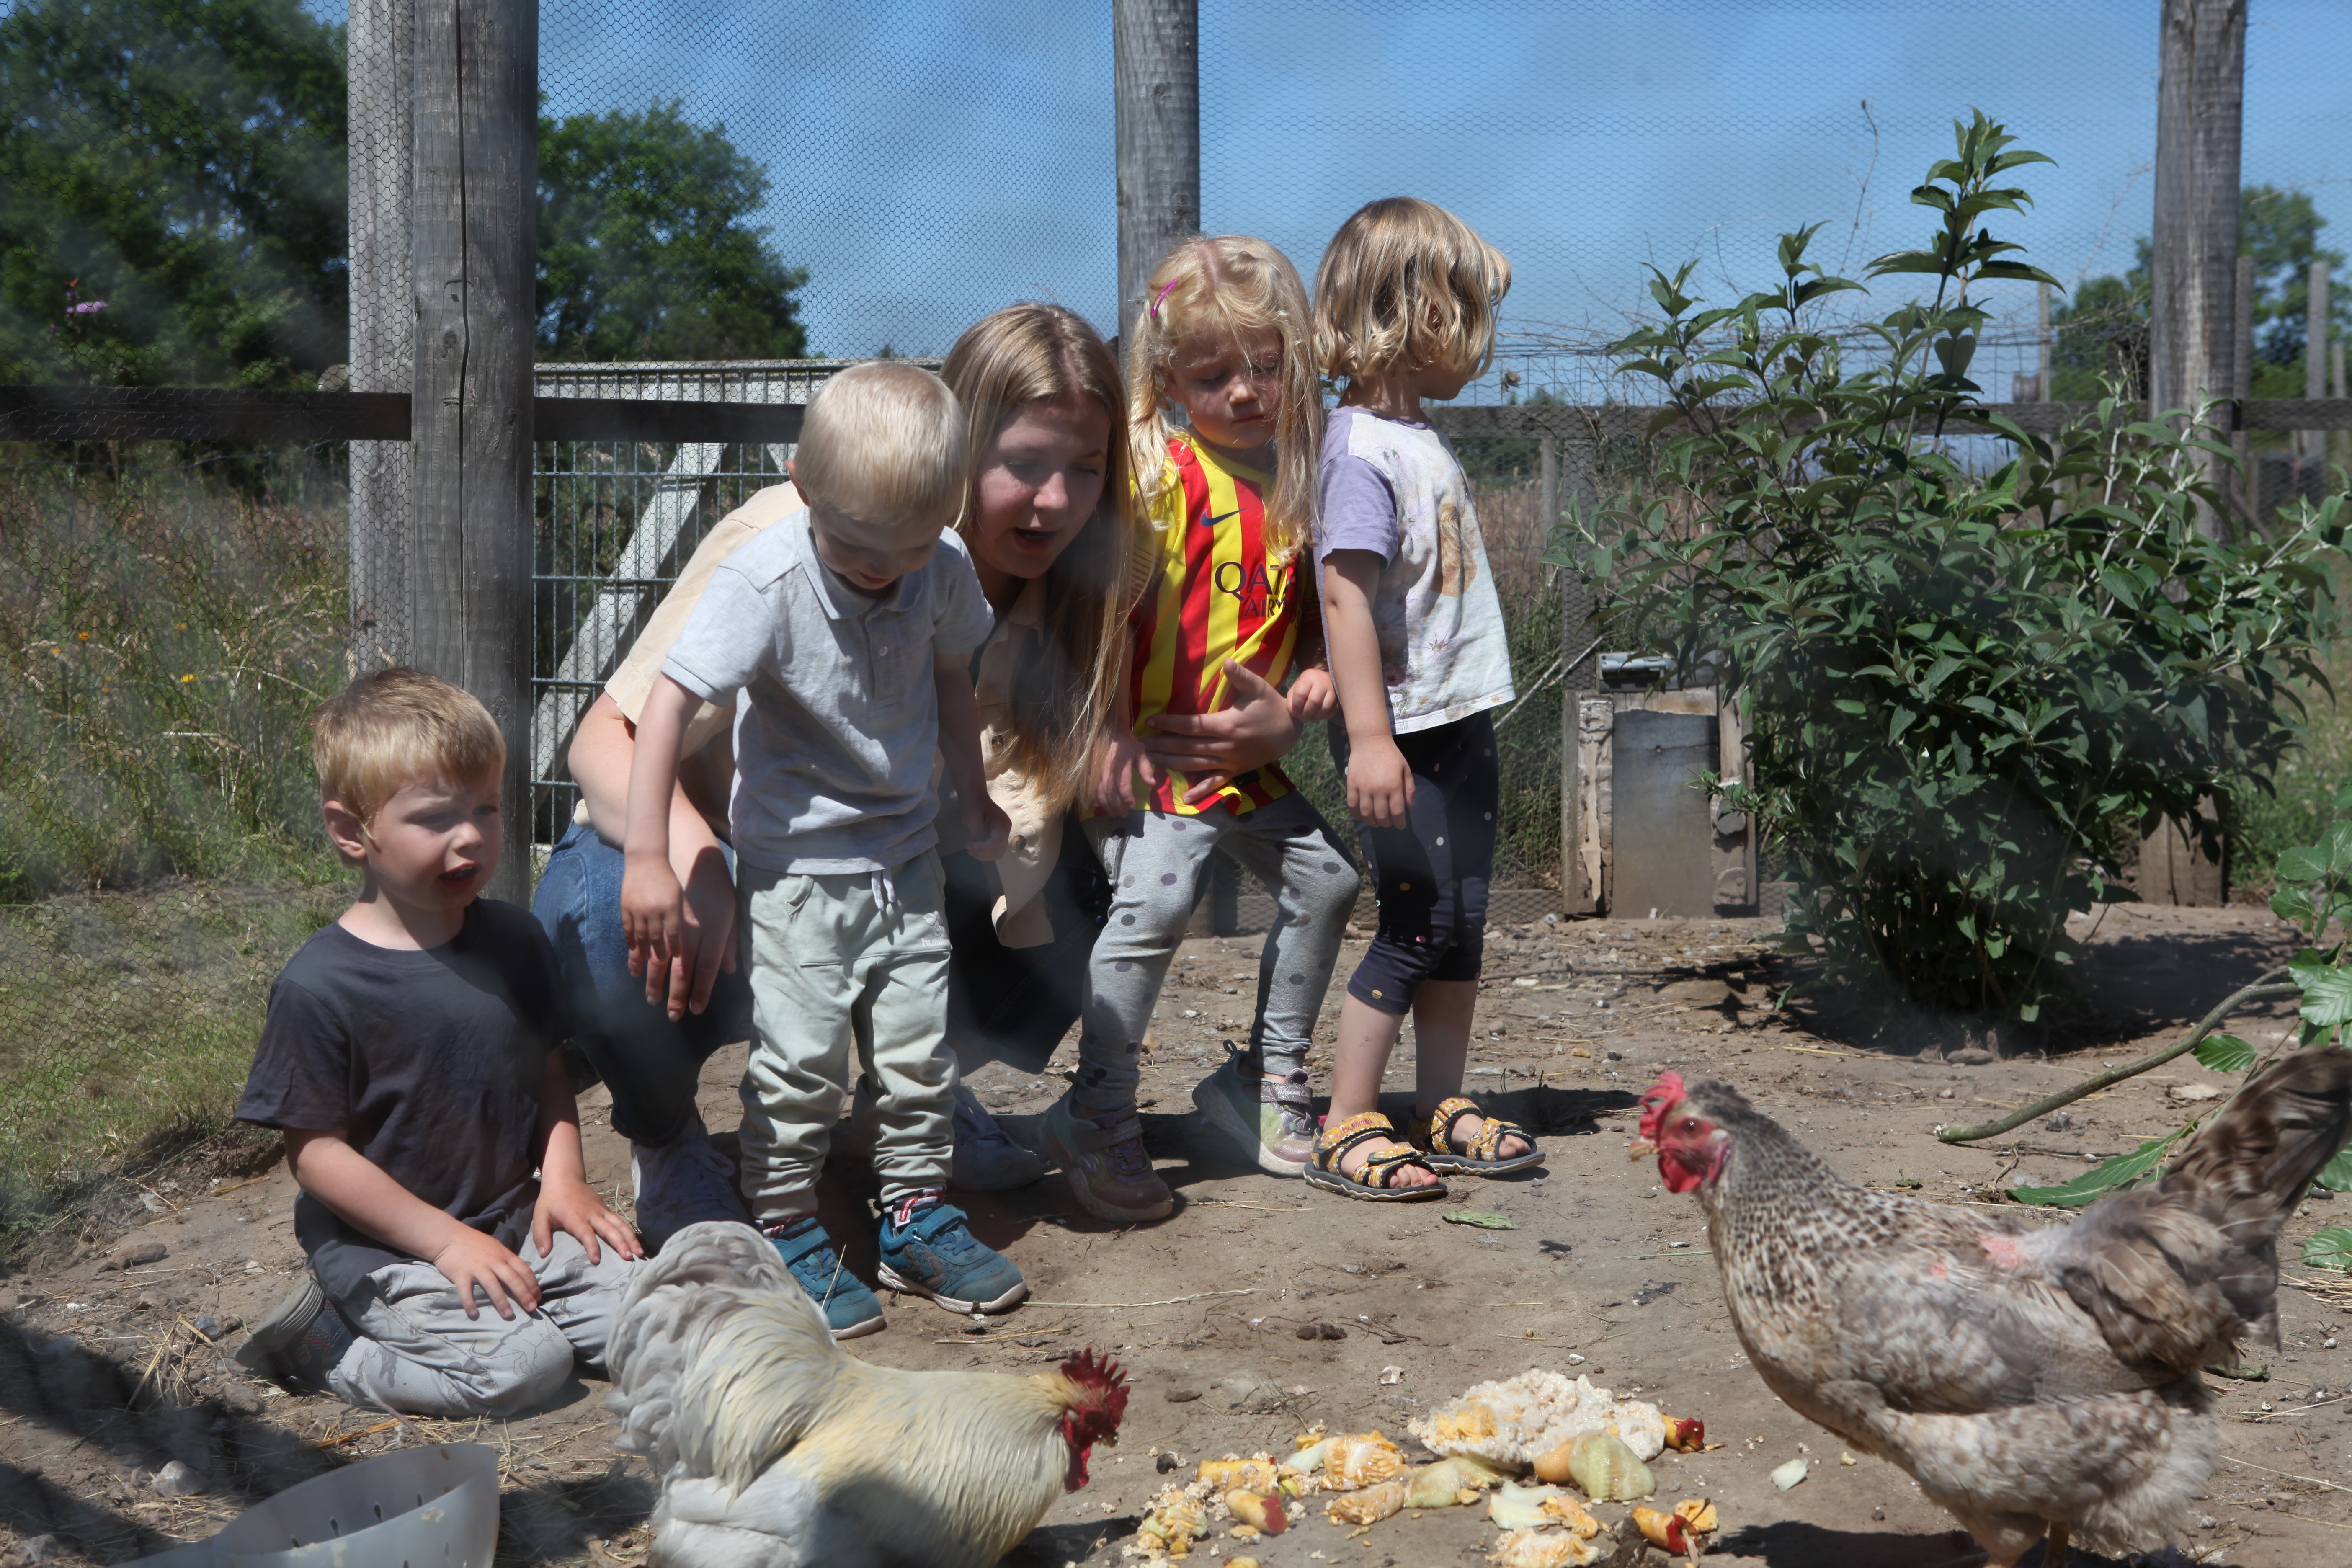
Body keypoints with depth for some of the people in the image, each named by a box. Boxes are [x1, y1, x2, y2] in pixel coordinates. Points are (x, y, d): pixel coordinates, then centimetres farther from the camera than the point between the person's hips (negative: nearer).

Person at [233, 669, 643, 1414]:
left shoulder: (516, 940, 2)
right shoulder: (319, 986, -17)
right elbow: (315, 1148, -14)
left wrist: (562, 1178, -2)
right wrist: (446, 1240, -17)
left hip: (512, 1222, 7)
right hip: (383, 1246, -6)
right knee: (519, 1367, -24)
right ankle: (321, 1342, -1)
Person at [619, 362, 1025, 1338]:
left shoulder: (943, 571, -6)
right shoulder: (766, 582, -22)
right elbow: (669, 703, -27)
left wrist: (974, 800, 24)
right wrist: (646, 857, -33)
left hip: (906, 859, 5)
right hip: (797, 865, -5)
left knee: (921, 1051, 10)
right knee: (800, 1063, -2)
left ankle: (916, 1216, 26)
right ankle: (786, 1234, 14)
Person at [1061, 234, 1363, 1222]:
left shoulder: (1296, 473, 7)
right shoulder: (1156, 470, -12)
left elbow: (1308, 608, 18)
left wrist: (1318, 675, -1)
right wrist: (1113, 736, -18)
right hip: (1156, 750, -7)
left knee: (1323, 879, 8)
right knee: (1158, 897, -23)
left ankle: (1267, 1081, 25)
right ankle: (1097, 1114, -9)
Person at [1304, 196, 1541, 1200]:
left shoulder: (1420, 440, 14)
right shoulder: (1363, 449, -16)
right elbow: (1346, 591, -23)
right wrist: (1369, 735, -27)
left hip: (1461, 721, 9)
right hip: (1403, 731, -9)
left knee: (1464, 918, 12)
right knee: (1420, 919, -7)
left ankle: (1443, 1111, 22)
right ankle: (1345, 1132, 2)